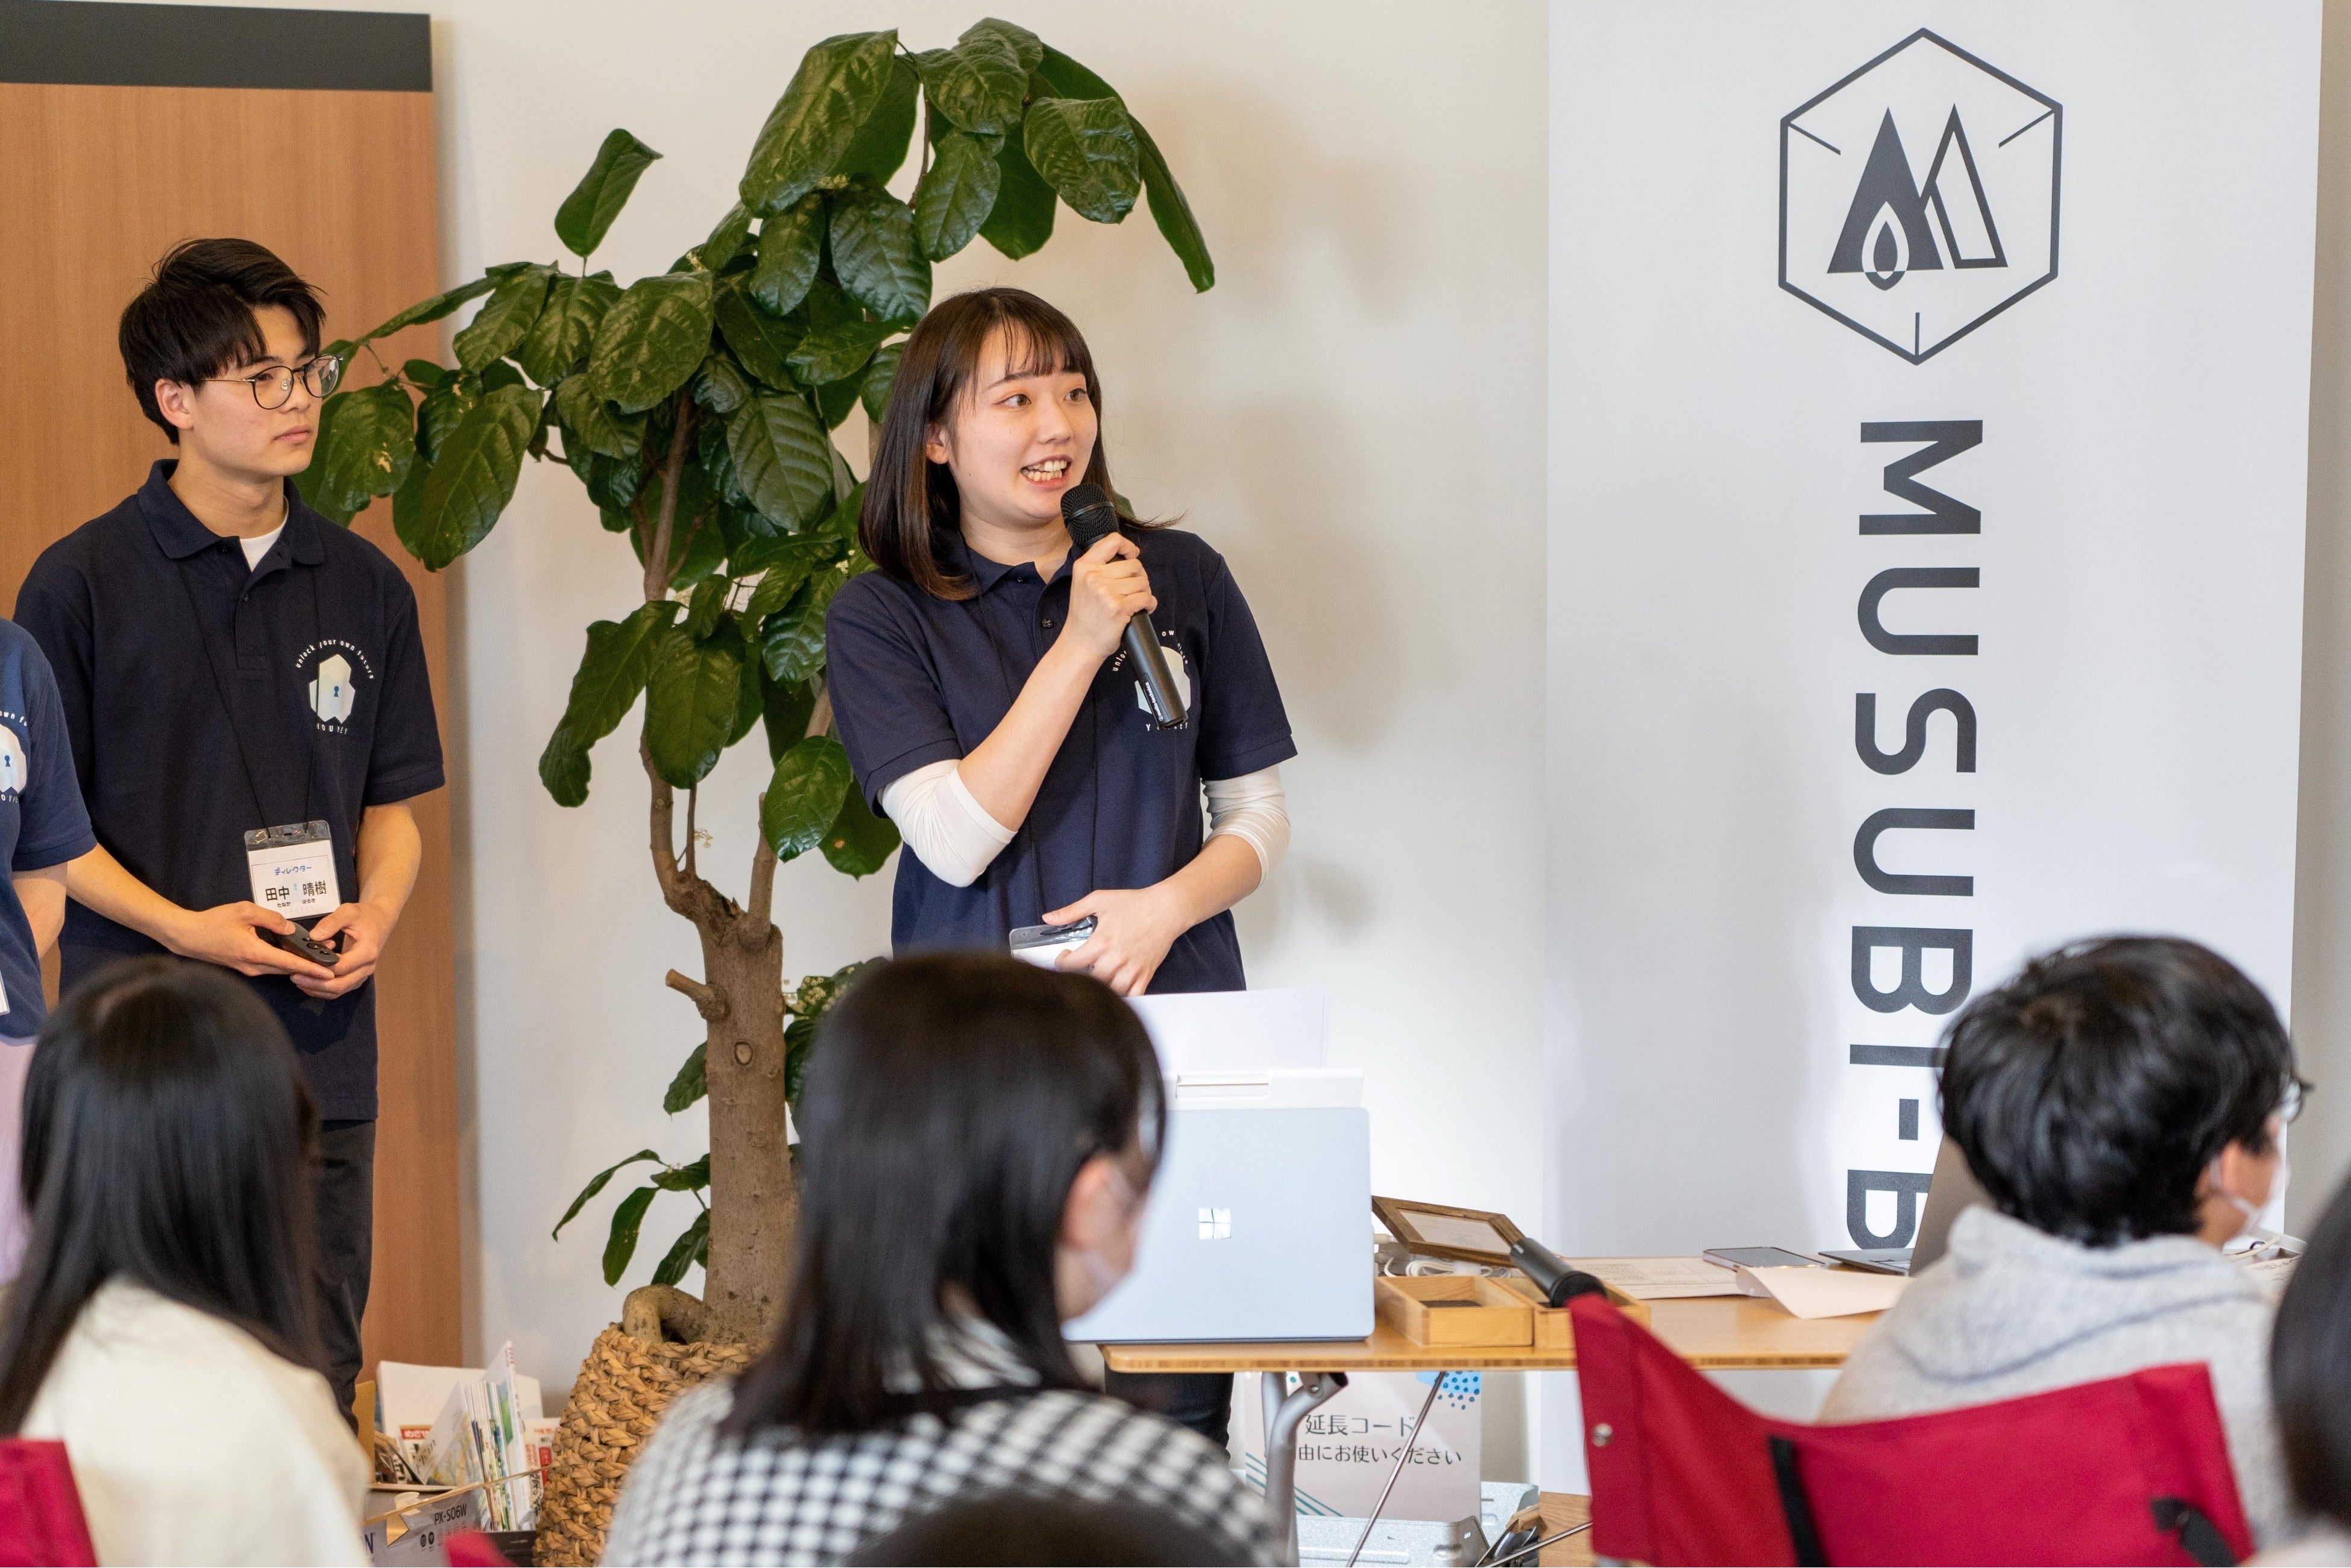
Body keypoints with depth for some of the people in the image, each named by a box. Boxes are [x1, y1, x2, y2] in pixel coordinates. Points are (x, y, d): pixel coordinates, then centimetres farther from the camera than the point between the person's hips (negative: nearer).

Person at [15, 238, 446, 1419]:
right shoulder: (83, 582, -3)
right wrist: (185, 928, -13)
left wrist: (377, 911, -4)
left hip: (321, 1040, 4)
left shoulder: (364, 588, 10)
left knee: (316, 1375, 7)